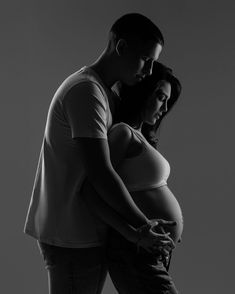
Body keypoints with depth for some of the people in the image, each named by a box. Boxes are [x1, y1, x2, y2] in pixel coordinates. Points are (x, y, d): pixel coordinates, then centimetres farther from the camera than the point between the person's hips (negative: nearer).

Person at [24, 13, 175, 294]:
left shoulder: (105, 94, 13)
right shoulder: (87, 92, -19)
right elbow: (100, 173, -25)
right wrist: (143, 225, -15)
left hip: (85, 232, 9)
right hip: (73, 239, -9)